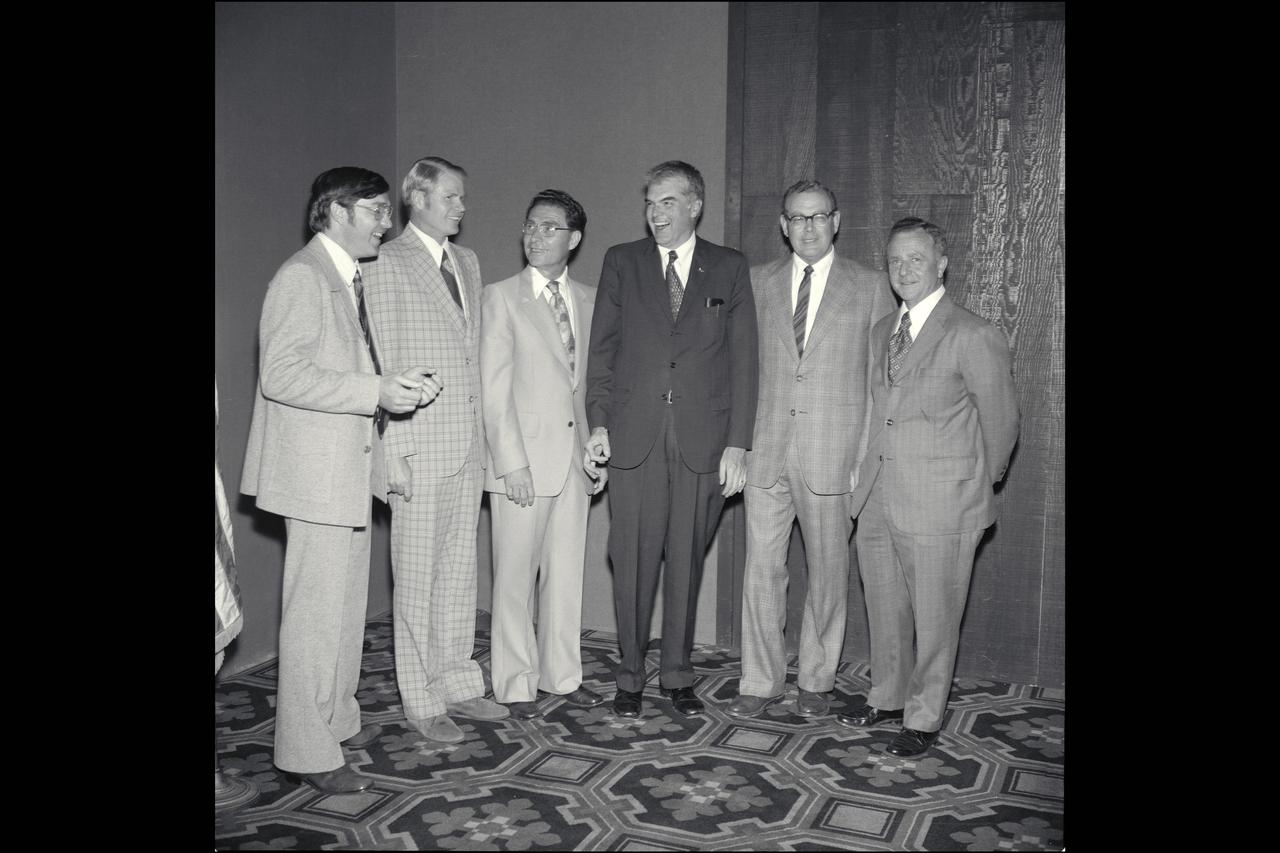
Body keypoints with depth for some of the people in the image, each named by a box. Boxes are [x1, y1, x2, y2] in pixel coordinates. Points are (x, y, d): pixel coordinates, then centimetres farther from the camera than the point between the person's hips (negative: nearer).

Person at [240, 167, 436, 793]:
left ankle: (337, 719, 31)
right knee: (315, 612, -3)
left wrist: (396, 383, 4)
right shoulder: (302, 276, -14)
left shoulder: (348, 279, 16)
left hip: (348, 466, 10)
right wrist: (375, 391, -25)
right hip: (316, 470, -10)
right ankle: (307, 752, 8)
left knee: (346, 604, 17)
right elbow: (280, 375, -23)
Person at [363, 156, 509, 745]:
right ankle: (421, 702, 13)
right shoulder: (388, 264, -7)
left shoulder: (466, 262, 15)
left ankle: (456, 683, 26)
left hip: (470, 444, 7)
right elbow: (381, 363, -10)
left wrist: (484, 432, 11)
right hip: (421, 447, -7)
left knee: (460, 569, 14)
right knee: (417, 576, 2)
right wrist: (393, 452, -14)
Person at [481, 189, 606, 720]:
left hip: (576, 456, 4)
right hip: (523, 458, -4)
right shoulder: (501, 297, -3)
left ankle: (562, 675, 24)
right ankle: (516, 684, 15)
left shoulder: (589, 300, 10)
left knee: (567, 572, 11)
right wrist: (512, 462, -14)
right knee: (516, 576, 2)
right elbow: (493, 388, -8)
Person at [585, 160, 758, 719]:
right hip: (634, 437, 0)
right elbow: (602, 348, 8)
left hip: (703, 440, 0)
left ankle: (677, 676, 21)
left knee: (686, 562, 7)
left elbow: (743, 359, 4)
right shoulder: (621, 262, 9)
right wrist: (597, 423, -3)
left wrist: (737, 443, -3)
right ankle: (630, 678, 16)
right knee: (633, 562, 2)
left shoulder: (729, 268, 8)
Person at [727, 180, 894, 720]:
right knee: (761, 567, 3)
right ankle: (761, 681, 17)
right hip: (766, 452, 2)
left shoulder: (871, 287, 4)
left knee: (828, 569, 8)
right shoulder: (757, 283, 9)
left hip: (833, 453, -1)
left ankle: (817, 680, 24)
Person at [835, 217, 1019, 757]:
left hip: (940, 507, -6)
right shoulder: (882, 332, 11)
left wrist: (980, 482, 7)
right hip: (878, 499, 7)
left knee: (934, 616, 5)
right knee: (884, 608, 18)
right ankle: (887, 698, 36)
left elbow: (1000, 419, -3)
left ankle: (923, 719, 21)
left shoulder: (973, 337, -11)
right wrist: (869, 469, 13)